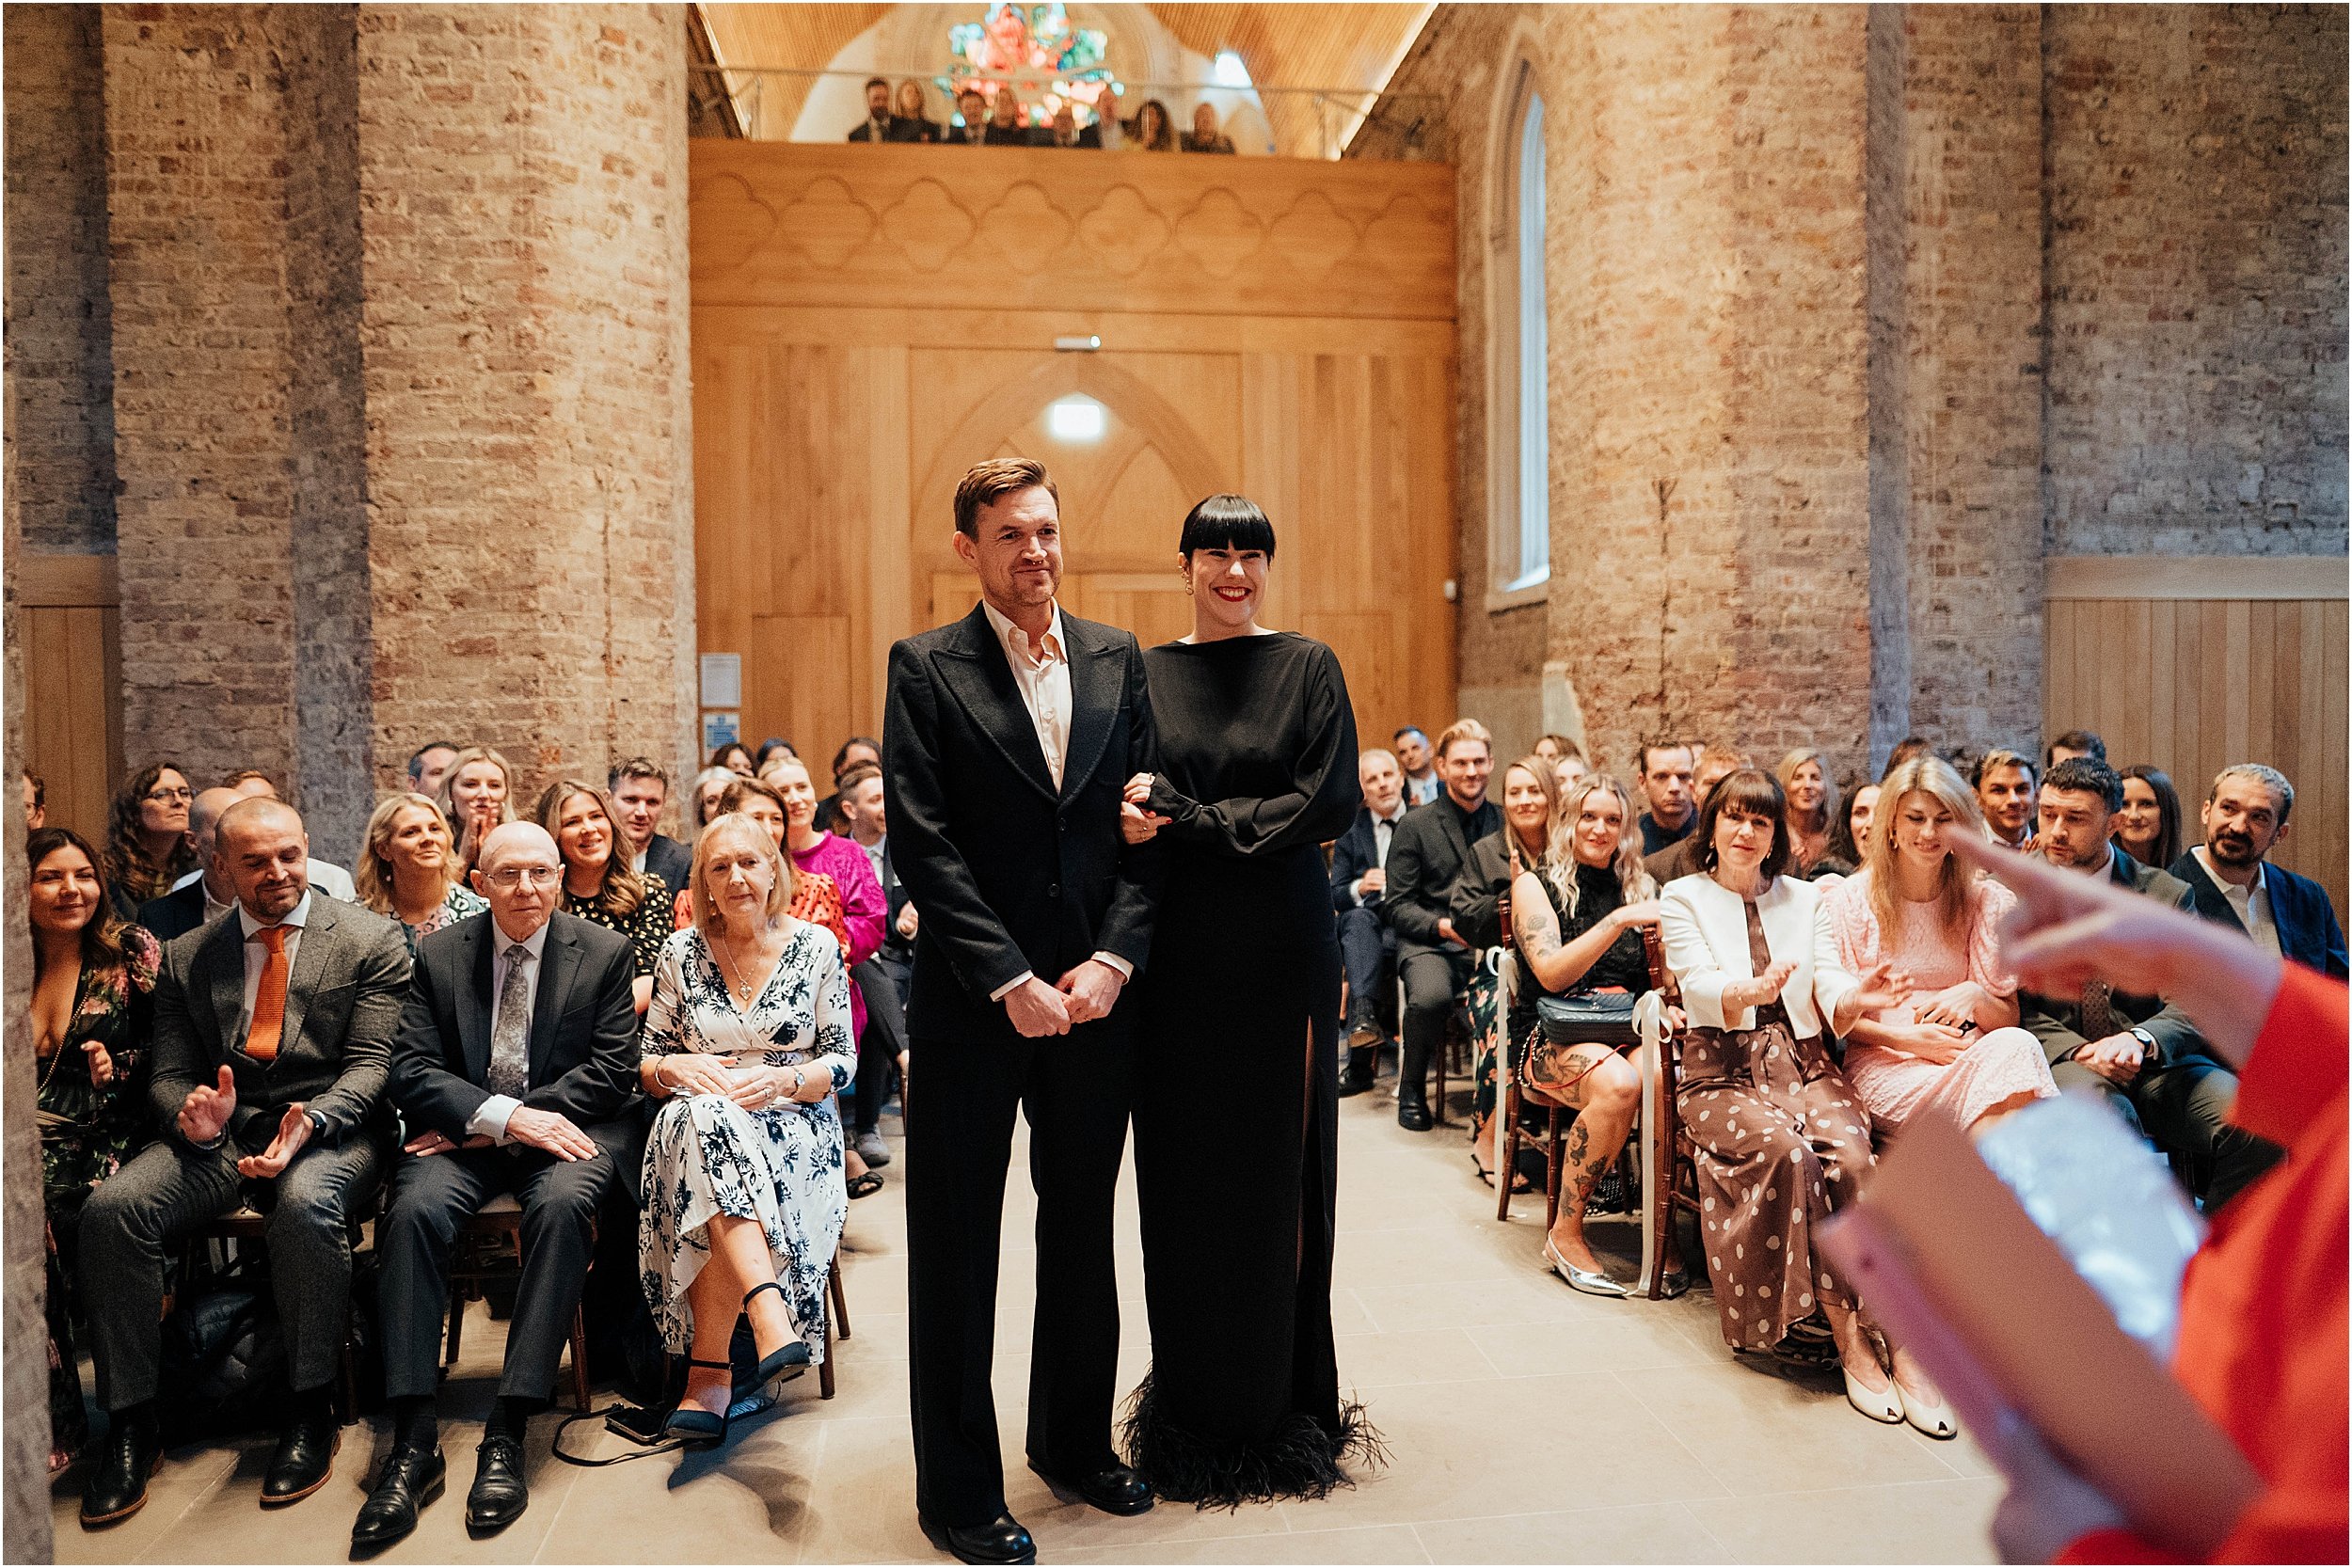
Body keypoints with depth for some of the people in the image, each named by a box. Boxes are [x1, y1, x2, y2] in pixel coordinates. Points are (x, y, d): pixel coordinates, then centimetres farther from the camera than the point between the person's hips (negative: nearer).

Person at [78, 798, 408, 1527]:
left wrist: (310, 1121, -24)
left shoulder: (370, 940, 3)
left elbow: (371, 1063, -4)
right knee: (111, 1208, -24)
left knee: (306, 1203, -36)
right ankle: (130, 1421, -8)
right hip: (218, 1132, 4)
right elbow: (168, 1075, 11)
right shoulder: (185, 958, 14)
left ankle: (308, 1413, -17)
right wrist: (192, 1113, -14)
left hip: (331, 1126, -4)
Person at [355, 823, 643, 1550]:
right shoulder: (439, 953, 6)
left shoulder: (606, 952, 2)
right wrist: (505, 1115, -19)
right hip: (466, 1133, 2)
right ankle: (413, 1441, -26)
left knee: (563, 1205, -33)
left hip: (567, 1130, -1)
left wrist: (490, 1127, -10)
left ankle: (506, 1433, -29)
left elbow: (613, 1071, -4)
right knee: (414, 1208, -29)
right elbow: (411, 1071, -1)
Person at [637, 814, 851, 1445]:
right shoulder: (680, 953, 7)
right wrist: (676, 1067, -12)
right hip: (698, 1124, 1)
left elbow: (842, 1061, 4)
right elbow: (647, 1066, 11)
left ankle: (709, 1372, -27)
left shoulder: (817, 946, 3)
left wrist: (782, 1079, -16)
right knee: (709, 1119, -38)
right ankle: (771, 1320, -48)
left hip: (794, 1127, -1)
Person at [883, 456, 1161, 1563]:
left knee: (1083, 1230, 16)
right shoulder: (926, 669, -3)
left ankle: (1075, 1440, 35)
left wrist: (1112, 959, -6)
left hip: (1094, 992, 4)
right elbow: (924, 846, -10)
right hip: (973, 1005, -4)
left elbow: (1145, 827, 6)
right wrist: (1013, 982, -14)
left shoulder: (1117, 660, 8)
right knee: (956, 1249, 6)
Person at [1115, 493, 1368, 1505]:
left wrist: (1189, 819, -13)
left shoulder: (1308, 667, 3)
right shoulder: (1144, 674, 7)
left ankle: (1283, 1401, 21)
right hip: (1179, 953, 1)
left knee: (1278, 1165, 5)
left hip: (1282, 948, -1)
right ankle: (1193, 1403, 21)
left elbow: (1329, 802, -7)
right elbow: (1129, 812, 4)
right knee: (1185, 1169, 5)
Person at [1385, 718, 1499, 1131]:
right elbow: (1398, 906, 1)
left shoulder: (1506, 824, 14)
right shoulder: (1415, 825, 5)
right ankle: (1411, 1089, -5)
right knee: (1431, 997, -36)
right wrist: (1443, 926, -16)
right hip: (1429, 943, -2)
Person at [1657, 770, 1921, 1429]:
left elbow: (1830, 992, 5)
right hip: (1722, 1072, -2)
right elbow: (1702, 988, -10)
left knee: (1851, 1155, -30)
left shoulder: (1804, 899, 18)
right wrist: (1749, 992, -33)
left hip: (1805, 1065, 3)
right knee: (1787, 1152, -33)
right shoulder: (1682, 898, 8)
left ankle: (1902, 1347, -28)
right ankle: (1850, 1338, -25)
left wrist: (1856, 999, -20)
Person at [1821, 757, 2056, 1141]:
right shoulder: (1848, 900, 4)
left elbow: (2008, 1018, 9)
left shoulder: (1986, 901, 11)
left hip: (1967, 1057, 3)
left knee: (2014, 1045, -35)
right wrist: (1905, 1038, -15)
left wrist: (1975, 996, -15)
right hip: (1884, 1064, -3)